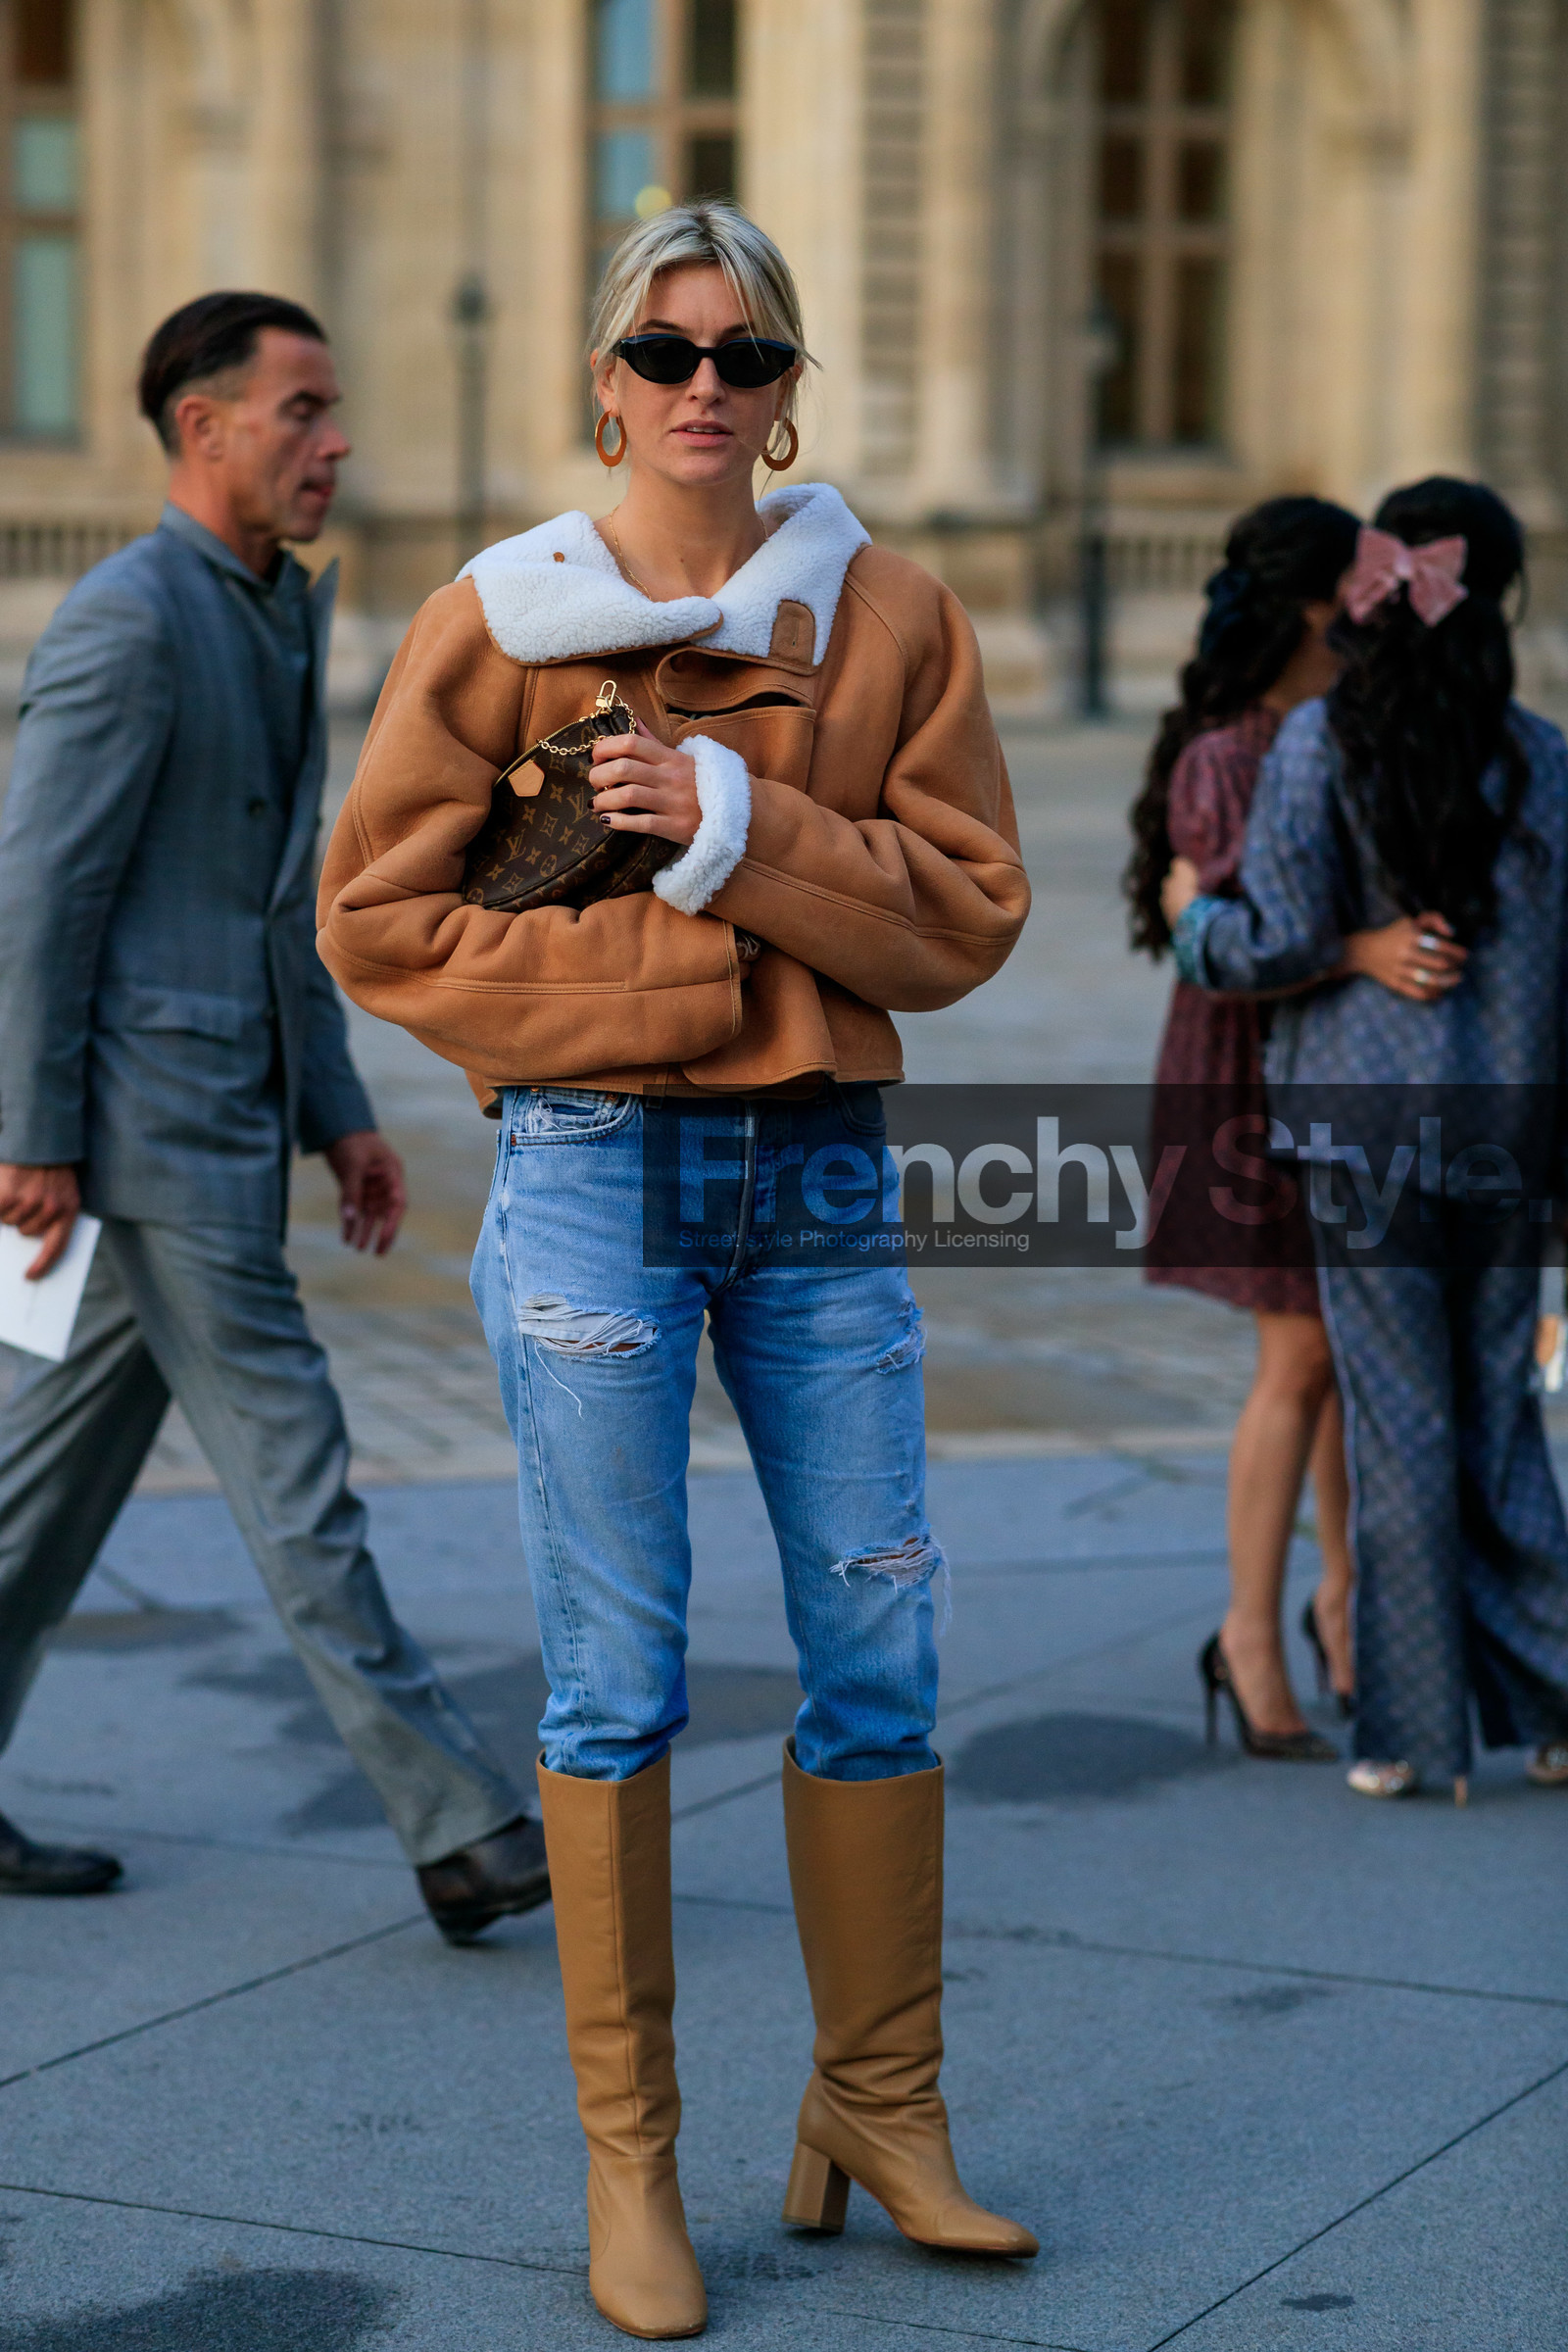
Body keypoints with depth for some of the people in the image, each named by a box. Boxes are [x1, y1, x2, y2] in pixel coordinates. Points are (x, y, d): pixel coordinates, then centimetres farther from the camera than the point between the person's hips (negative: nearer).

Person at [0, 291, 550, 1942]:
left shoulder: (283, 613, 15)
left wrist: (337, 1111, 17)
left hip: (232, 1108, 9)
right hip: (148, 1112, -9)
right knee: (287, 1467, -6)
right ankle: (456, 1828, -4)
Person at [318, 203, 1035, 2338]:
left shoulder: (891, 616, 5)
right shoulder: (499, 620, 1)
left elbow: (966, 906, 1)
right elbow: (378, 910, 0)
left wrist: (746, 835, -13)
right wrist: (624, 967, -9)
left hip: (823, 1166, 3)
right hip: (591, 1169, -2)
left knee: (882, 1654, 5)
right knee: (617, 1680, 1)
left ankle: (880, 2107, 20)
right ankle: (630, 2162, 11)